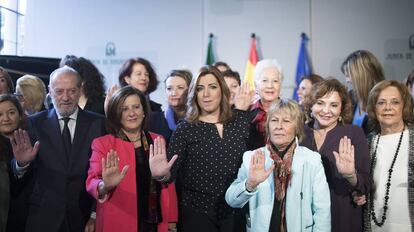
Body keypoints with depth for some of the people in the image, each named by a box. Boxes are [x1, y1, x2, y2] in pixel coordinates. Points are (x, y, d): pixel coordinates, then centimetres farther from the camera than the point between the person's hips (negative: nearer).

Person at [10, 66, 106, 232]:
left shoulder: (98, 123, -4)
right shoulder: (34, 123, -2)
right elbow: (22, 175, -3)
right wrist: (21, 163, -24)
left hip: (85, 217, 0)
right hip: (43, 218, 1)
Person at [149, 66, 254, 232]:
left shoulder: (238, 122, 5)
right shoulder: (185, 129, -4)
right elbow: (172, 171, -7)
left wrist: (241, 111, 1)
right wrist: (162, 175, -31)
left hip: (234, 212, 3)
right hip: (197, 213, -2)